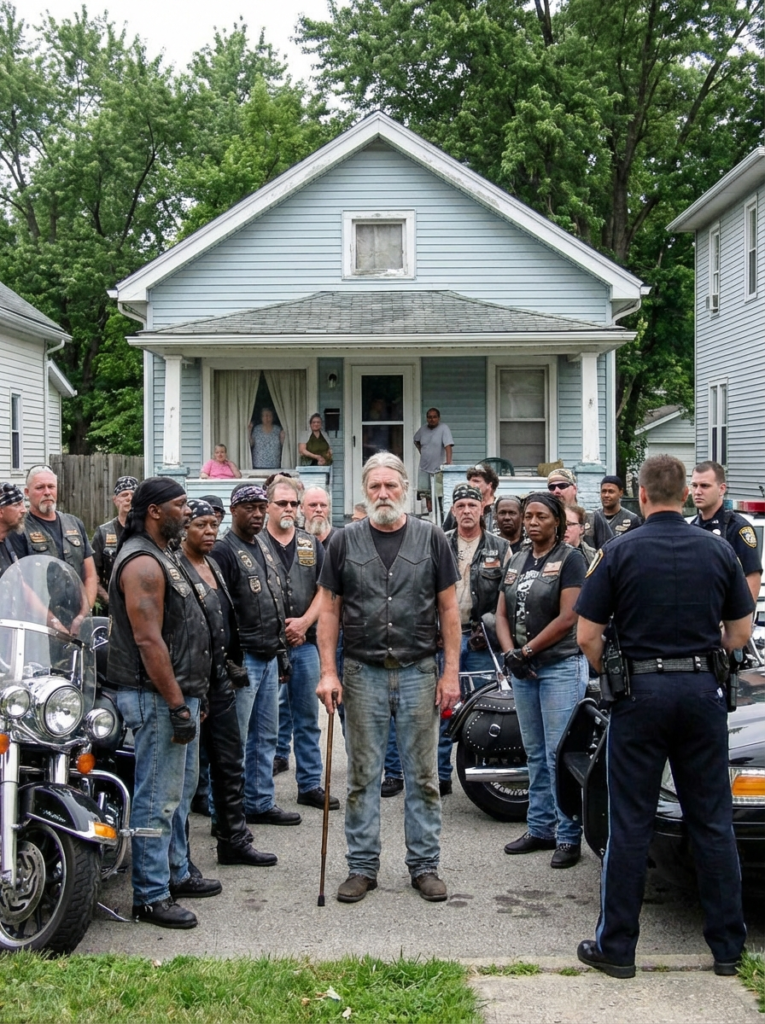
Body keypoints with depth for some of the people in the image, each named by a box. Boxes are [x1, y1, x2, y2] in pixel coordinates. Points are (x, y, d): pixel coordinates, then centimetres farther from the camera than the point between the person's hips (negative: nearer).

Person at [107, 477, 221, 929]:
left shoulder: (162, 556, 16)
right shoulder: (142, 563, -17)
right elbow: (148, 641, -23)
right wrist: (177, 704, -23)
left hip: (179, 693, 11)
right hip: (157, 698, -11)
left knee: (181, 789, 19)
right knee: (158, 798, -5)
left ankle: (177, 873, 30)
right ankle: (150, 896, 2)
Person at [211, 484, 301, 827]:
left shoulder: (264, 545, 15)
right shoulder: (224, 551, -13)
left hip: (269, 656, 9)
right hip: (243, 658, -9)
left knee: (265, 736, 16)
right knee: (235, 740, -4)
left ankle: (260, 803, 26)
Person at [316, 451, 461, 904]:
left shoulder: (431, 538, 2)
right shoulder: (345, 541, 4)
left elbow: (449, 608, 3)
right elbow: (330, 609, 4)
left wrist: (451, 672, -3)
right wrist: (328, 672, -3)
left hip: (419, 672, 0)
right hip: (364, 674, 0)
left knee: (423, 776, 7)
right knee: (363, 776, 7)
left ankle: (425, 864, 18)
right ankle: (362, 867, 17)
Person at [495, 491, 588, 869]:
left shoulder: (569, 559, -6)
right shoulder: (517, 562, 14)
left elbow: (567, 618, -14)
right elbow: (502, 614, 11)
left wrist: (527, 650, -12)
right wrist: (510, 654, -6)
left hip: (561, 666, -7)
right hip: (523, 669, 7)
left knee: (559, 756, -7)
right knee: (535, 755, 13)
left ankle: (568, 837, 0)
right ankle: (540, 830, 21)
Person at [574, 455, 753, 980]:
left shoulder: (620, 552, -5)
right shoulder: (719, 551, 3)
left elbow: (587, 635, -6)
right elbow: (741, 633, 7)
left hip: (641, 690, -2)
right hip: (703, 689, 2)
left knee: (631, 824, 4)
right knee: (713, 821, 10)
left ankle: (616, 946, 11)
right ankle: (728, 945, 17)